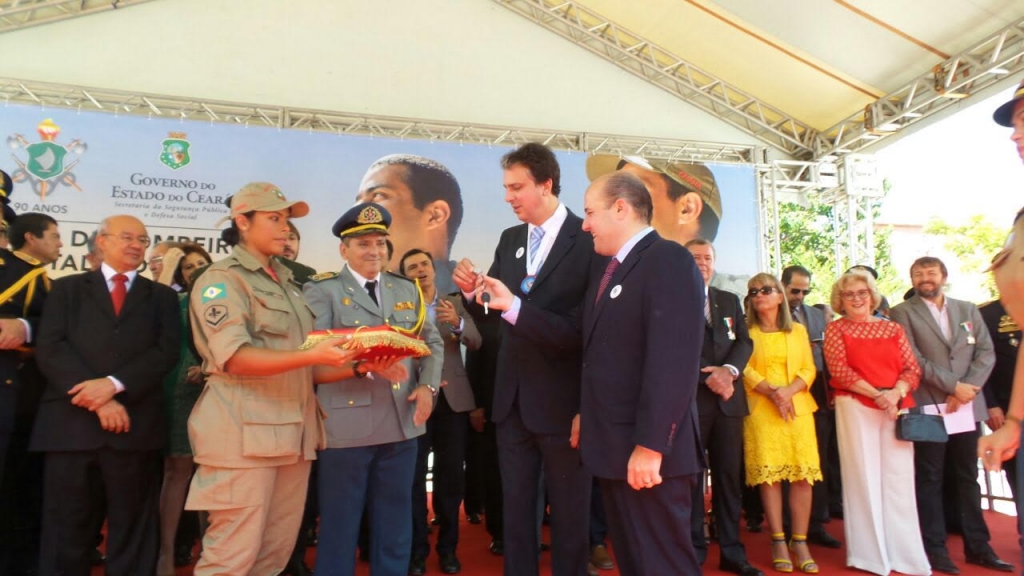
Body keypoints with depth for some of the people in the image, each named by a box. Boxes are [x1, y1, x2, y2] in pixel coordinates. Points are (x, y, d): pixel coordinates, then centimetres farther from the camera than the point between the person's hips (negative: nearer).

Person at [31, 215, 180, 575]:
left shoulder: (161, 296, 14)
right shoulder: (67, 288, 13)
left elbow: (166, 351, 0)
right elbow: (50, 349, 0)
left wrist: (114, 384, -15)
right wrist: (97, 400, -12)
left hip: (134, 424, 0)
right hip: (70, 421, 0)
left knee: (131, 527, 6)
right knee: (65, 528, 7)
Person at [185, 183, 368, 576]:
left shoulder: (286, 283, 18)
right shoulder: (221, 279, -4)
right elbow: (235, 358, -18)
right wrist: (312, 356, -28)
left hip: (293, 433, 7)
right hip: (246, 434, -7)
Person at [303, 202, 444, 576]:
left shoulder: (407, 289, 13)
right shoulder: (322, 291, -1)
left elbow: (432, 342, 13)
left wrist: (427, 385, -4)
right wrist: (361, 364, -29)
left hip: (402, 422, 5)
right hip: (346, 424, -4)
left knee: (395, 525, 17)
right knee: (340, 526, 9)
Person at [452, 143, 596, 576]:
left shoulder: (589, 239, -12)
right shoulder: (509, 240, 8)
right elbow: (489, 316, 8)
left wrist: (516, 307, -27)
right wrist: (473, 292, -14)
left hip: (563, 400, -5)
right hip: (513, 399, 6)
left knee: (570, 514, 13)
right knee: (516, 509, 19)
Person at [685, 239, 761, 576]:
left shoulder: (730, 301, 16)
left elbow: (744, 342, 6)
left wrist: (729, 370, -13)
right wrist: (708, 376, -16)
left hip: (728, 398, 4)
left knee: (729, 476, 8)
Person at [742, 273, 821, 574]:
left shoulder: (798, 330, 13)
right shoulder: (747, 331, 6)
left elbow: (809, 369, 6)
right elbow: (745, 370, -2)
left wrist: (789, 391, -12)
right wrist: (772, 392, -16)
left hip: (798, 407, 2)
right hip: (760, 409, -2)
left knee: (803, 474, -2)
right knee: (769, 474, -4)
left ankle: (800, 542, 5)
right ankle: (778, 542, 3)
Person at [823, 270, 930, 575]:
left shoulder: (893, 329, 12)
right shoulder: (836, 329, 4)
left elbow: (912, 368, 6)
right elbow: (840, 371, -6)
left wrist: (896, 393, -13)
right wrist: (877, 394, -15)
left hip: (897, 406, 3)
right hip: (855, 407, -3)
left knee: (899, 479, 3)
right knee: (863, 477, 0)